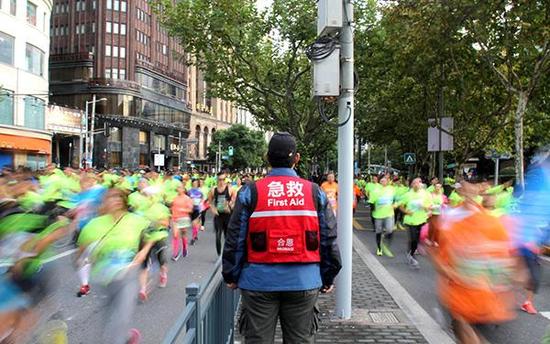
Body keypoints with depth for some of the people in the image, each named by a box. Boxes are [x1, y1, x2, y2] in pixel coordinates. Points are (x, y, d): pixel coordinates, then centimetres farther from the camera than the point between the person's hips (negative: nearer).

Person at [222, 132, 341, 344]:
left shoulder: (250, 192, -5)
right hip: (304, 281, 2)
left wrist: (231, 276, 10)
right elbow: (329, 239, 4)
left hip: (259, 281, -1)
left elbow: (235, 239, -3)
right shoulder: (315, 193, 0)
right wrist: (327, 278, 15)